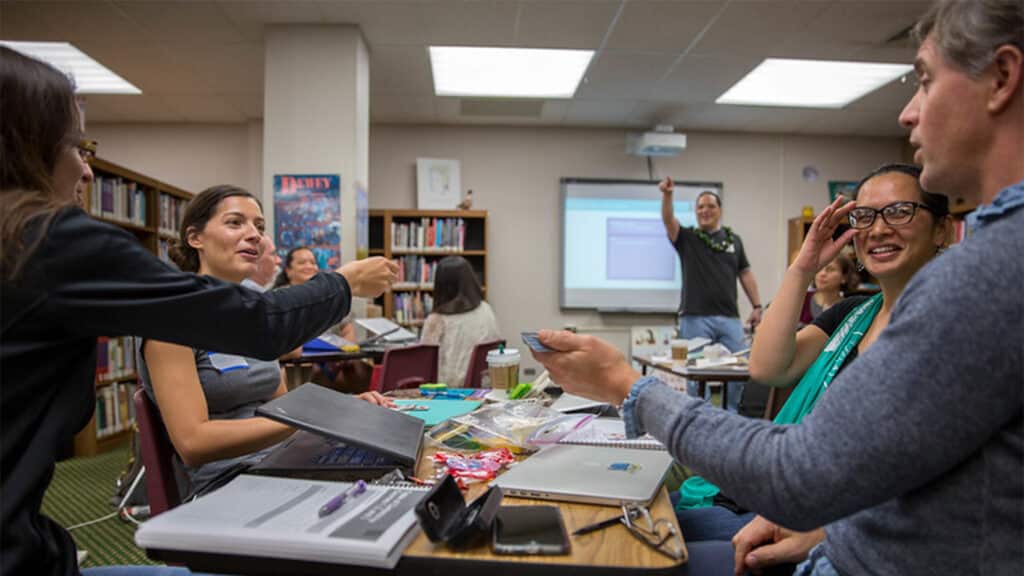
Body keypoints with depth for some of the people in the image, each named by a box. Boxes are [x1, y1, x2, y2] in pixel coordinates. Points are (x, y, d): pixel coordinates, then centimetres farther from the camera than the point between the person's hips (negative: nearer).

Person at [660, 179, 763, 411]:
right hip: (695, 318, -3)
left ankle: (731, 414, 24)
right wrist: (667, 195, -31)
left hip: (729, 317, 3)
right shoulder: (687, 238, 5)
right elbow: (668, 220, -13)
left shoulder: (734, 239, 14)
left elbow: (745, 273, 14)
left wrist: (757, 306, 7)